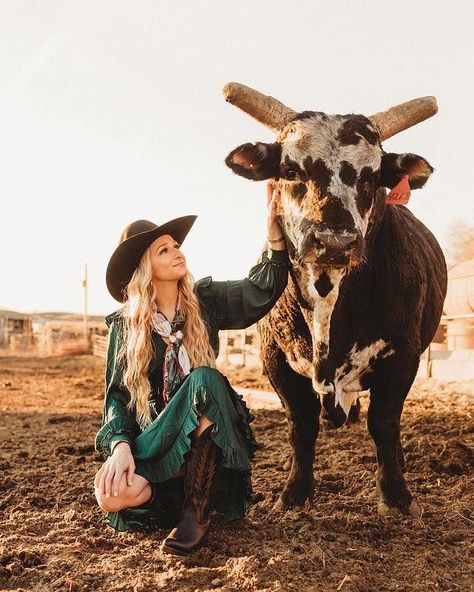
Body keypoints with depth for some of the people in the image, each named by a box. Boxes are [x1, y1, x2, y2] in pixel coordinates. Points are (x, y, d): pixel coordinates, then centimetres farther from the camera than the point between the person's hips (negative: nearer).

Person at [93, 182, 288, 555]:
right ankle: (201, 490, -3)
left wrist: (274, 233, -29)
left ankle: (197, 510, -26)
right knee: (111, 495, -30)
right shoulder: (125, 325, -1)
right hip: (153, 436, -1)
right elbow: (118, 394, -2)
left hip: (204, 429, 1)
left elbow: (260, 291, -14)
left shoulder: (206, 301, 1)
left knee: (205, 379, -34)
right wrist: (120, 444, -20)